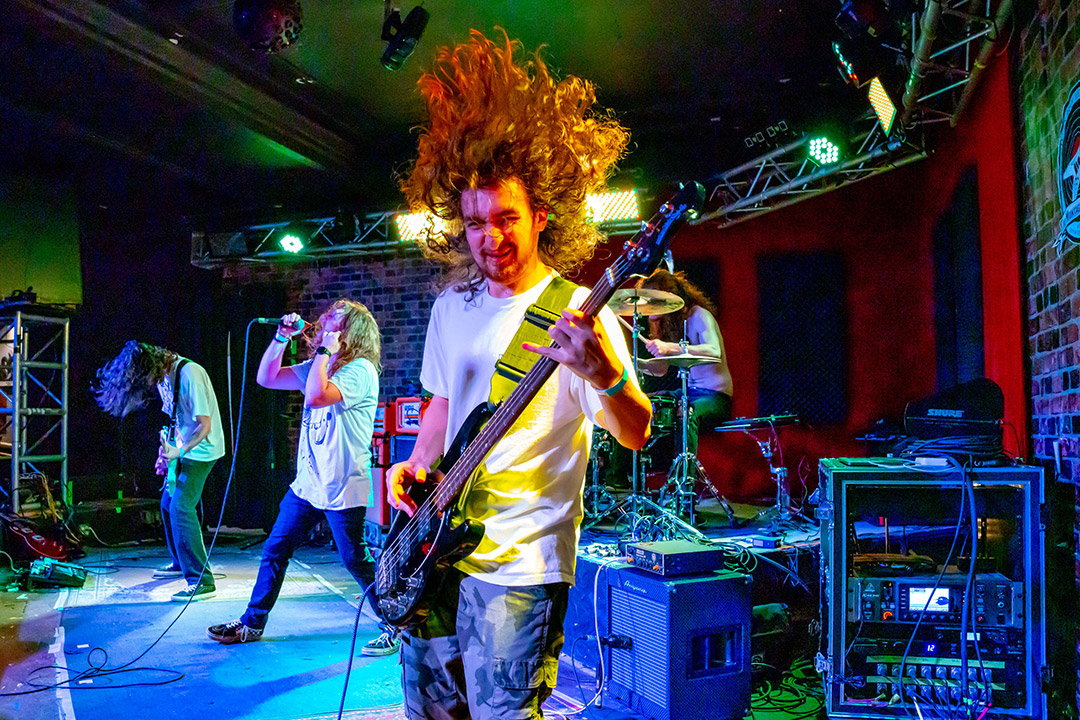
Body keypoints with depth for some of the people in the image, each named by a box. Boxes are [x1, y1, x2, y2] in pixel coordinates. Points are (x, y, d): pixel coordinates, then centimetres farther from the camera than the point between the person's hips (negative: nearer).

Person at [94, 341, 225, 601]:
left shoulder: (190, 374, -24)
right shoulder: (163, 377, 5)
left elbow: (204, 425, -24)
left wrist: (180, 451, -29)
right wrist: (166, 452, 10)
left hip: (200, 450, -10)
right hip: (183, 449, 10)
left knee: (180, 508, -17)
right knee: (168, 504, 18)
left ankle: (202, 580, -15)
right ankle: (180, 562, 38)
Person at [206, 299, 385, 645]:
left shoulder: (360, 370, -15)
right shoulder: (316, 367, 13)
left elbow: (316, 395, -29)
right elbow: (266, 378, 15)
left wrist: (325, 350, -19)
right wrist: (281, 338, 5)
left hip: (343, 489, -8)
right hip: (307, 484, 8)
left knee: (355, 561, 0)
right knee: (274, 550, 12)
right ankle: (252, 623, 25)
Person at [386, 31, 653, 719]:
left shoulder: (577, 311, -14)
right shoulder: (453, 306, 7)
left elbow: (636, 434, -20)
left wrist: (603, 373, -40)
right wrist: (416, 465, 3)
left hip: (520, 563, -7)